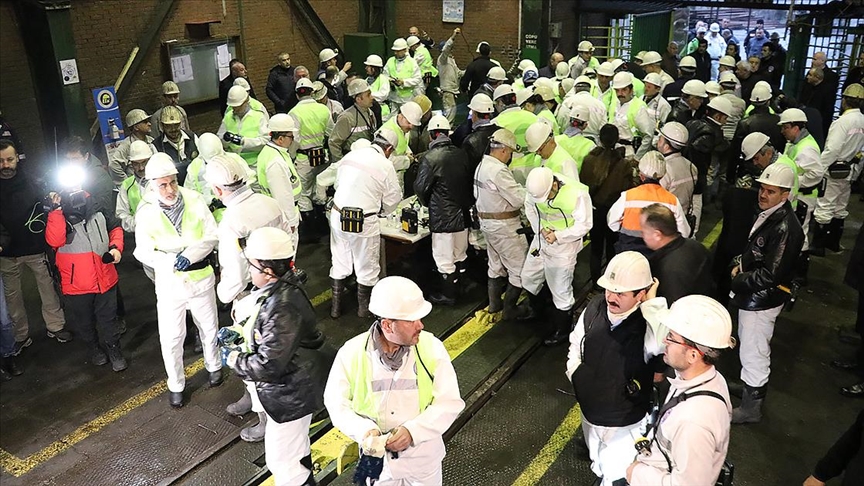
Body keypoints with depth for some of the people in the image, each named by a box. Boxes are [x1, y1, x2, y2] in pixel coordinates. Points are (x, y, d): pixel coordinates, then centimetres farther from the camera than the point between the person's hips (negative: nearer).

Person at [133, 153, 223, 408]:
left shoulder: (194, 200, -13)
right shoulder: (146, 212, -14)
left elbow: (212, 236, -8)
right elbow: (143, 251, -9)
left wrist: (190, 255, -23)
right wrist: (171, 261, -26)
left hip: (200, 277, 1)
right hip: (169, 282, -1)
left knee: (209, 327, 20)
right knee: (171, 338, 7)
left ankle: (213, 365, 48)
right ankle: (176, 385, 30)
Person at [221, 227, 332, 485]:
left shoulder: (282, 307, -35)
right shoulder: (281, 285, -5)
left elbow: (268, 365, -32)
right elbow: (267, 328, 14)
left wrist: (233, 358, -16)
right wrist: (237, 332, 0)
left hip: (290, 394, -10)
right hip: (289, 385, 10)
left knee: (281, 460, 7)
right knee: (296, 448, 32)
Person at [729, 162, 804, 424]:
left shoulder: (785, 227, -26)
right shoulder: (768, 215, 4)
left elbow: (769, 275, -26)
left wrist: (739, 280, -13)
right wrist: (739, 264, 2)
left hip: (763, 300, -10)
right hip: (753, 296, 10)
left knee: (753, 353, 4)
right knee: (748, 344, 26)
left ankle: (750, 407, 20)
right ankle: (748, 385, 47)